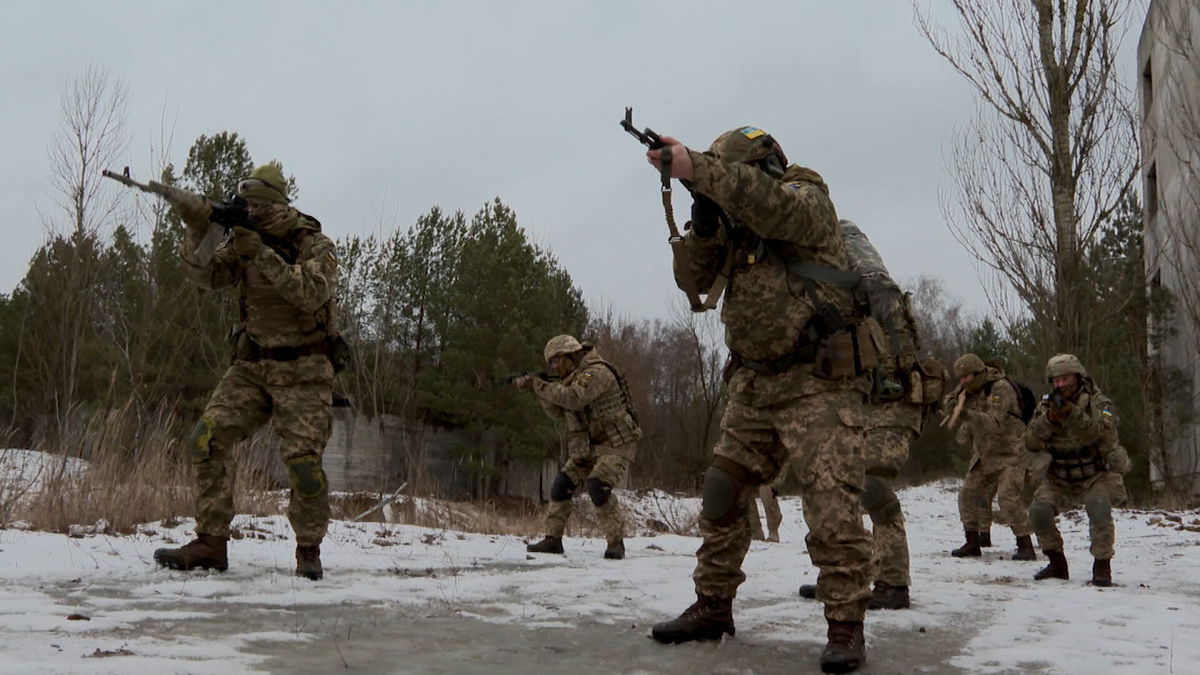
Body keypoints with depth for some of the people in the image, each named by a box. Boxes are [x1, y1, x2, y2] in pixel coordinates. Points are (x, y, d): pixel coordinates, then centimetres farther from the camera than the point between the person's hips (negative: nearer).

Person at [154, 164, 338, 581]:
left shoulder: (317, 247, -7)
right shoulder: (243, 240, 7)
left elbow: (311, 293, -24)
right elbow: (206, 274, -5)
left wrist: (263, 255, -29)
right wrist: (197, 230, -22)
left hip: (302, 370, -5)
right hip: (251, 366, 5)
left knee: (303, 459, -14)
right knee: (207, 440, -9)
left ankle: (309, 550, 5)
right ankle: (211, 543, -1)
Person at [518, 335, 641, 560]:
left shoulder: (596, 372, -17)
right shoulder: (574, 378, 14)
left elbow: (574, 398, -30)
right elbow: (559, 413, 13)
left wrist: (540, 386, -22)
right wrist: (540, 391, -3)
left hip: (616, 445, -9)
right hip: (588, 447, 9)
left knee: (598, 486, -26)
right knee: (561, 485, 1)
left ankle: (616, 543, -17)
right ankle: (553, 539, 11)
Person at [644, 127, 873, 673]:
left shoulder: (805, 195, -4)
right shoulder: (735, 223, 16)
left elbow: (776, 208, -28)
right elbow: (692, 278, 8)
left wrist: (697, 168, -30)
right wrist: (704, 222, -9)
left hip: (817, 383, -7)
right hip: (753, 387, 8)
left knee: (831, 504, -13)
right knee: (720, 496, 8)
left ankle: (846, 627, -5)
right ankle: (713, 607, 20)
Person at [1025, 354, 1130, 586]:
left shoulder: (1099, 404, -10)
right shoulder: (1046, 406, 1)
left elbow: (1100, 432, -31)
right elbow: (1031, 442, -11)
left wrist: (1071, 412, -44)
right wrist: (1049, 418, -27)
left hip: (1099, 476, -4)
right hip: (1060, 479, 4)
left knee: (1098, 506, -33)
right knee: (1039, 510, -18)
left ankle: (1102, 566, -16)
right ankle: (1057, 564, 3)